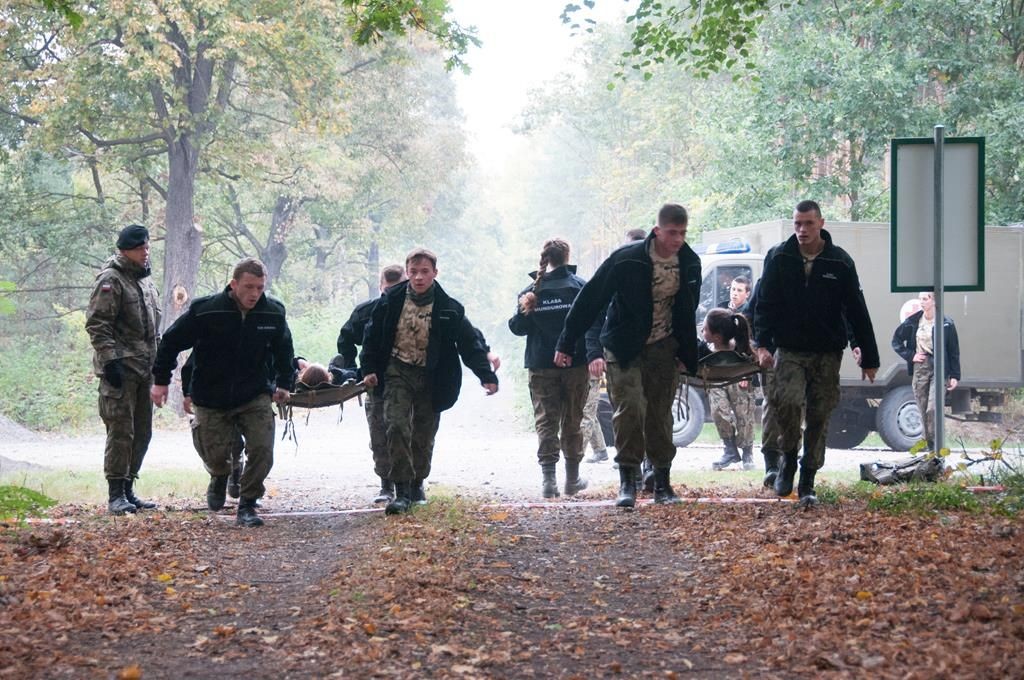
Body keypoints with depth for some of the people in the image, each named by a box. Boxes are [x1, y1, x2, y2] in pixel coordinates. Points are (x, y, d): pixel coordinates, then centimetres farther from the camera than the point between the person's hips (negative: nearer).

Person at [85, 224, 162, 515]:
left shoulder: (146, 280, 18)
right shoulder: (111, 280, -9)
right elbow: (96, 325, -15)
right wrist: (110, 360, -21)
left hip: (144, 368, 9)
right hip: (120, 369, -9)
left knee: (142, 432, 10)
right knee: (121, 431, -10)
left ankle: (128, 489, 18)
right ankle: (116, 495, -6)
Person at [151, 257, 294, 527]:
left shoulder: (273, 313, -8)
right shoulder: (205, 311, -18)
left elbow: (284, 350, 14)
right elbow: (171, 342, -5)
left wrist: (284, 384, 16)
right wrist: (161, 381, -2)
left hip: (255, 396, 1)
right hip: (212, 400, -1)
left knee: (262, 450, -14)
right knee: (215, 456, 1)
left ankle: (247, 505, 4)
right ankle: (220, 477, 39)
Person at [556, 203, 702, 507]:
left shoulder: (689, 263, -4)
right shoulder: (627, 259, -20)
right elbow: (590, 299, -14)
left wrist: (690, 352, 11)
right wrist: (566, 343, -13)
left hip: (664, 348, 4)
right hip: (624, 348, -4)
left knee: (660, 416, 6)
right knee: (629, 410, -14)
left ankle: (662, 483, 13)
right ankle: (627, 482, -7)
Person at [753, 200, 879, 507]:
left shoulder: (840, 262, -2)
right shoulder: (778, 258, -1)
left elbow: (857, 311, 2)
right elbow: (765, 303, 0)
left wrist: (869, 357, 1)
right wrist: (763, 343, -13)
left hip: (827, 353, 1)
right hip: (790, 351, -1)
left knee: (819, 417, 2)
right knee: (787, 400, -23)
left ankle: (807, 482, 15)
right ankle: (789, 458, 2)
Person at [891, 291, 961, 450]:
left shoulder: (946, 323, -4)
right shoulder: (913, 321, 5)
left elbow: (954, 351, -1)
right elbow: (896, 340, 16)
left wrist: (955, 376, -5)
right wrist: (910, 355, 2)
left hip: (938, 369, -4)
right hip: (919, 369, 4)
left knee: (933, 409, -16)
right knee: (923, 410, 5)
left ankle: (937, 447, -11)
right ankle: (930, 448, 14)